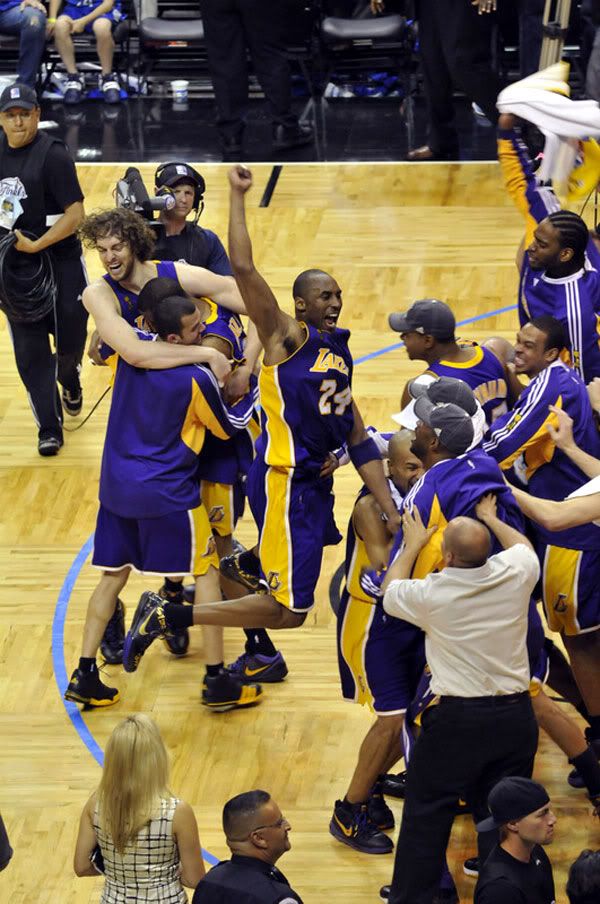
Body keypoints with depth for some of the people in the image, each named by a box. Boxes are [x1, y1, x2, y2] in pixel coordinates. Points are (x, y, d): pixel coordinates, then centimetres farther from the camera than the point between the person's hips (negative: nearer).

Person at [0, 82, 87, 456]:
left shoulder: (52, 154, -14)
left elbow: (75, 214, -17)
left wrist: (36, 245, -21)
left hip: (60, 261, -5)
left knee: (71, 340, 5)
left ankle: (68, 377, 41)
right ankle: (49, 428, 12)